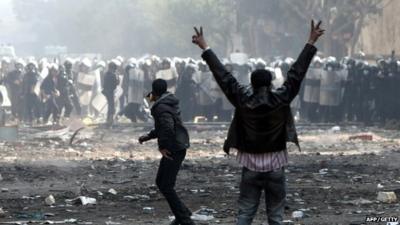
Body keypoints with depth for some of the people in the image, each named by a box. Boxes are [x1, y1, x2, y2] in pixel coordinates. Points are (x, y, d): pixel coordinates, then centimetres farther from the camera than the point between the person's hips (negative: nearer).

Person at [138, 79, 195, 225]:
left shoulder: (161, 107, -17)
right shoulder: (169, 103, 16)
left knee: (166, 187, -6)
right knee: (160, 182, 18)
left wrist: (162, 146, -21)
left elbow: (168, 127, -32)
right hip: (177, 148, 10)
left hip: (173, 151, -10)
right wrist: (148, 137, 22)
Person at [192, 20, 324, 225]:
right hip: (275, 167, -1)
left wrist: (205, 48, 4)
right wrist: (311, 43, -1)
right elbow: (297, 73, -6)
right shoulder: (281, 99, -9)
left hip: (250, 167, 1)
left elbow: (223, 76, -3)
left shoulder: (242, 100, -7)